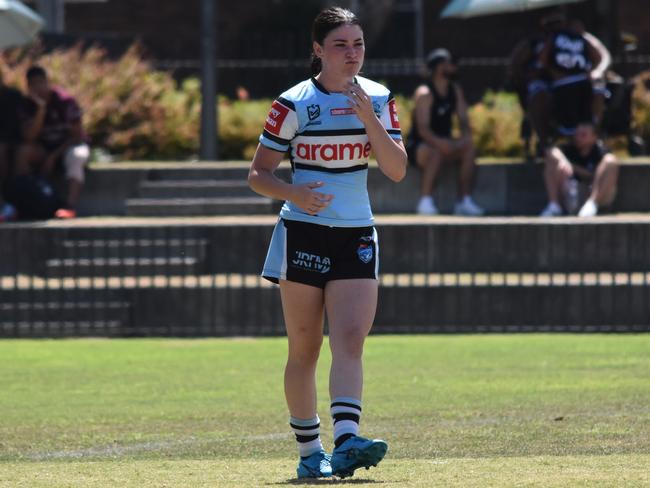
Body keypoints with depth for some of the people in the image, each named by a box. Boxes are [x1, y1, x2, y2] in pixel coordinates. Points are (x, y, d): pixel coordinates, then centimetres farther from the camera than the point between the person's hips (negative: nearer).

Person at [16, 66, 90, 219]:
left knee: (75, 157, -39)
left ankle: (70, 206, -54)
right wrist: (41, 108, -26)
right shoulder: (30, 107, -4)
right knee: (24, 152, -28)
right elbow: (29, 138, -19)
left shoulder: (65, 101, -15)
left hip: (70, 146, -3)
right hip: (45, 150, 3)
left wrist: (53, 157, -19)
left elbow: (77, 135, -13)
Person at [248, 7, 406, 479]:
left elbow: (397, 170, -4)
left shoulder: (378, 99, 4)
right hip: (303, 235, -2)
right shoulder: (294, 104, -5)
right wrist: (293, 193, -22)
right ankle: (309, 450, 12)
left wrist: (368, 120, -16)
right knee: (304, 350, 3)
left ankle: (346, 441, -25)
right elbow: (258, 174, -2)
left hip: (357, 237, 2)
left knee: (349, 342, -14)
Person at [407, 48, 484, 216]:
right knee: (437, 151, -38)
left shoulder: (455, 91, 7)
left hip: (444, 143, 6)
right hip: (418, 147, -6)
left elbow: (464, 120, 3)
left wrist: (465, 138, -20)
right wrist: (439, 142, -40)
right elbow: (423, 129, -23)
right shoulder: (424, 94, -15)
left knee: (469, 147, -20)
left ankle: (465, 201, -23)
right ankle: (425, 201, -38)